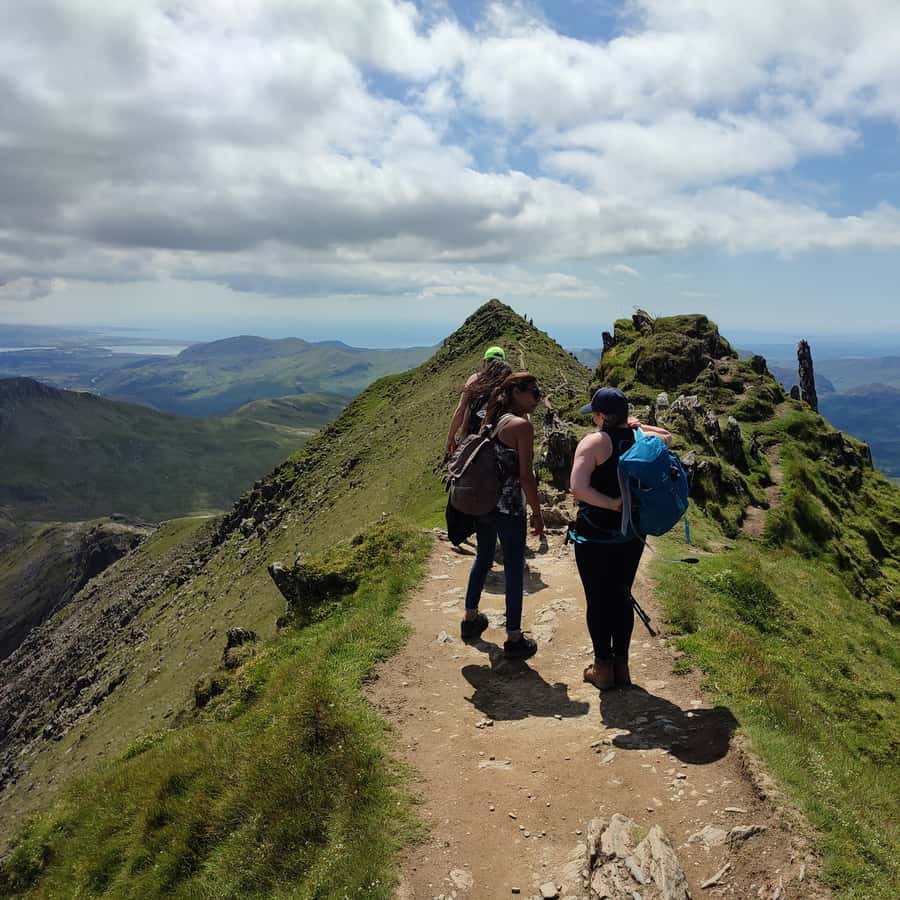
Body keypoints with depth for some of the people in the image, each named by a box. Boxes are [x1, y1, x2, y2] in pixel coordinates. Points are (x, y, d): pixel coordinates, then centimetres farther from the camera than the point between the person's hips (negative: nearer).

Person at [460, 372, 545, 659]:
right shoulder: (522, 425, -17)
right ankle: (514, 639, 14)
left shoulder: (491, 420, 6)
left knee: (483, 558, 25)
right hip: (509, 509, -8)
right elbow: (526, 476, -17)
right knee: (514, 570, 4)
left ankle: (471, 619, 40)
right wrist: (537, 512, -10)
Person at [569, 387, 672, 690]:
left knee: (597, 600, 8)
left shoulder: (594, 442, -15)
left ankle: (603, 667, 18)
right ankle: (621, 665, 26)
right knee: (622, 597, 17)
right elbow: (667, 437, 25)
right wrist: (637, 426, 14)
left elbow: (577, 488, -26)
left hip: (595, 534, -5)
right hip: (632, 534, 6)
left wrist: (614, 504, -20)